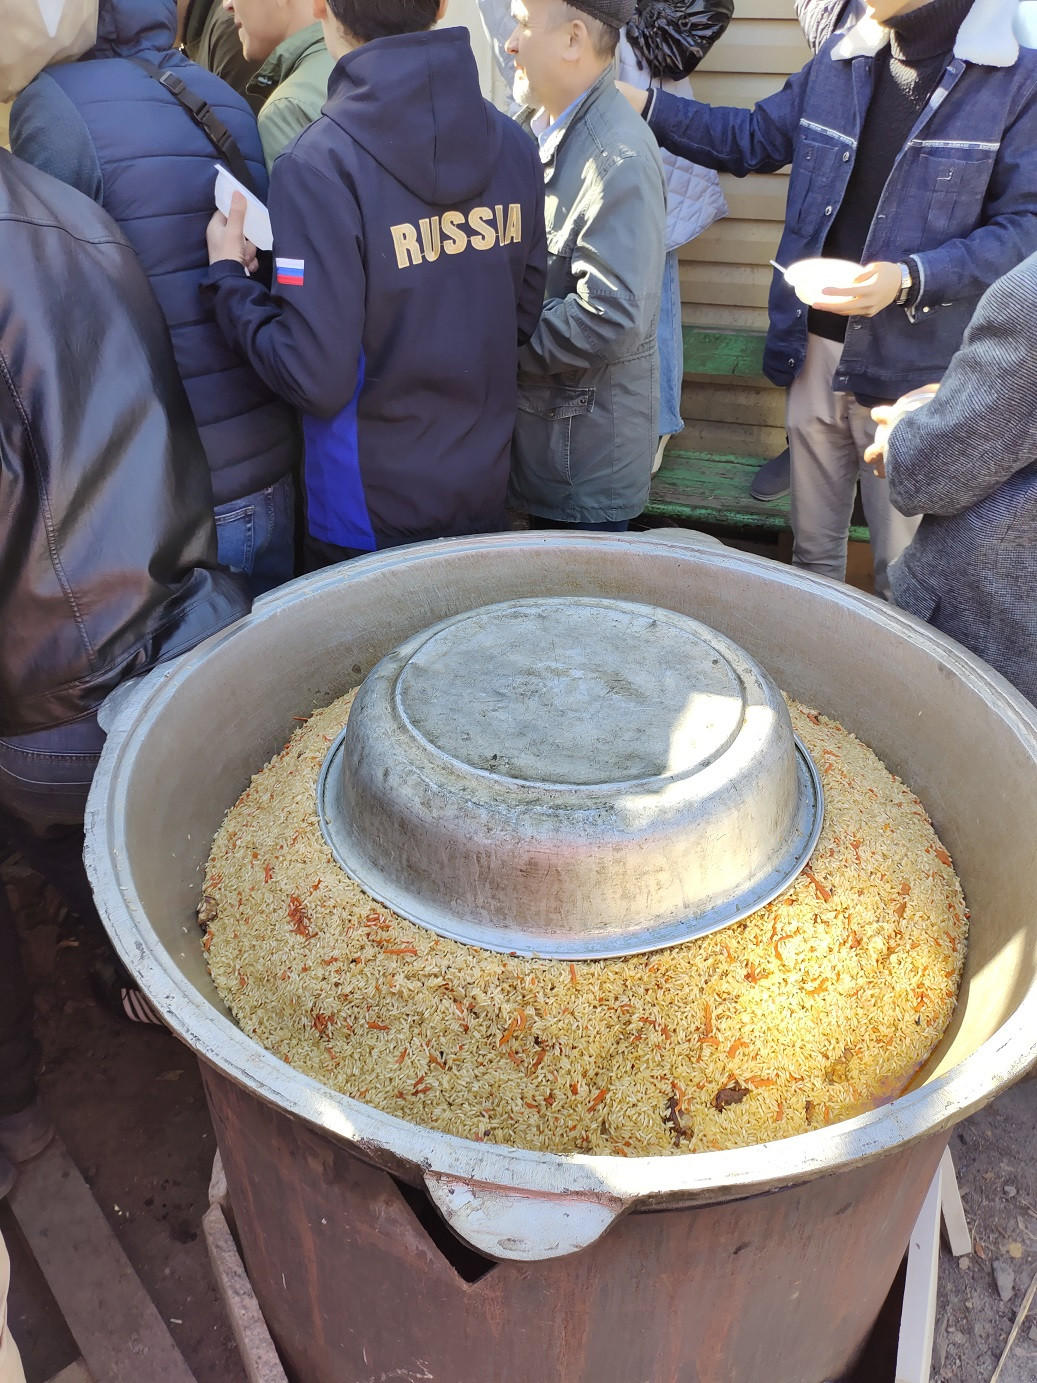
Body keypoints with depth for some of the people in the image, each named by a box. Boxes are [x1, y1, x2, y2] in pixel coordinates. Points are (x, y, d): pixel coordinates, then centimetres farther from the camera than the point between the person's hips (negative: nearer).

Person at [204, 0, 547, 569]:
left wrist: (228, 277, -8)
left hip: (368, 519, -4)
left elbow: (317, 378, -22)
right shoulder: (513, 144, -4)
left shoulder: (319, 165, -21)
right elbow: (523, 313, 6)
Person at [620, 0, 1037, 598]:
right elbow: (751, 140, 18)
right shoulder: (838, 60, 7)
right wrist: (644, 103, 9)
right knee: (812, 546, 17)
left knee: (903, 561, 7)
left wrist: (910, 277, -24)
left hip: (912, 365, -4)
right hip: (815, 346, 4)